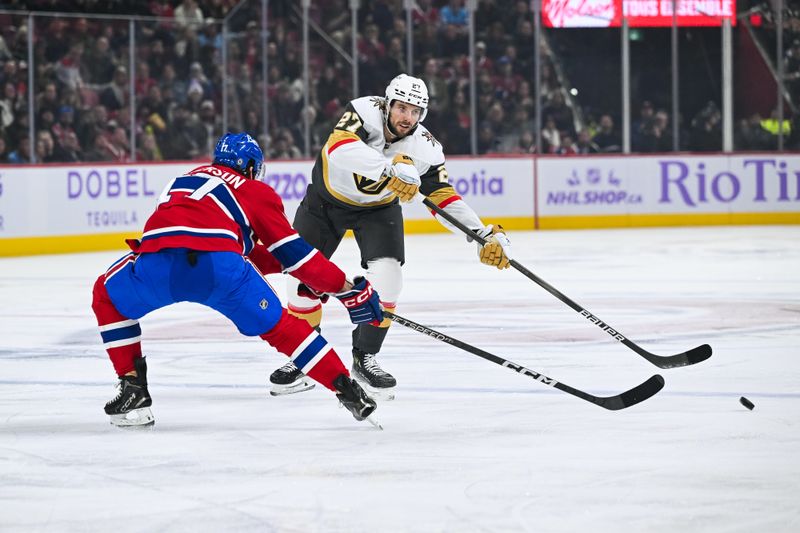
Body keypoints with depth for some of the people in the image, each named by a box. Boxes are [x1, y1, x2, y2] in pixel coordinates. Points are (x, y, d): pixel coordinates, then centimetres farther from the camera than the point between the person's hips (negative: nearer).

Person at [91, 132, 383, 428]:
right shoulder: (255, 192, 26)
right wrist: (347, 288, 27)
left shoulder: (183, 180, 40)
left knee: (107, 296, 31)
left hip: (156, 265, 2)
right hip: (218, 266, -2)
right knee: (279, 326, 16)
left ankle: (133, 388, 22)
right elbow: (292, 251, 22)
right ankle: (348, 390, 12)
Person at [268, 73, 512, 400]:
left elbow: (444, 199, -15)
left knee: (386, 272, -19)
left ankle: (365, 358, -4)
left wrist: (485, 234, -26)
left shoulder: (424, 149, -22)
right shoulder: (365, 111, -31)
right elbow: (339, 147, -49)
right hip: (327, 198, -1)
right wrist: (390, 167, -62)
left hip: (377, 208, 1)